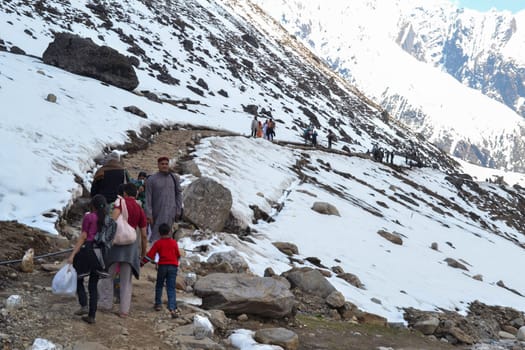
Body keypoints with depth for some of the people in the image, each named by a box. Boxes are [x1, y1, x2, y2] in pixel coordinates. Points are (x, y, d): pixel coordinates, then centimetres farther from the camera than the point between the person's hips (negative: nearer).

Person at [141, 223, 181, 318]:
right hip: (173, 266, 1)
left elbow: (150, 255, -4)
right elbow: (178, 255, 15)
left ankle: (158, 304, 23)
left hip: (162, 266, -1)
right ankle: (172, 308, -13)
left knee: (159, 285, 19)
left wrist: (142, 263, 4)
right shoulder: (174, 242, 7)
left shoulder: (158, 243, -1)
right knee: (171, 288, -1)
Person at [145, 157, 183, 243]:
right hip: (156, 210, 1)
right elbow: (148, 198, -4)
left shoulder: (174, 178, 5)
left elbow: (179, 194, 10)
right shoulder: (151, 179, -1)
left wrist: (178, 210, 4)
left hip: (169, 210, -1)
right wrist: (149, 214, -10)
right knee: (155, 232, 8)